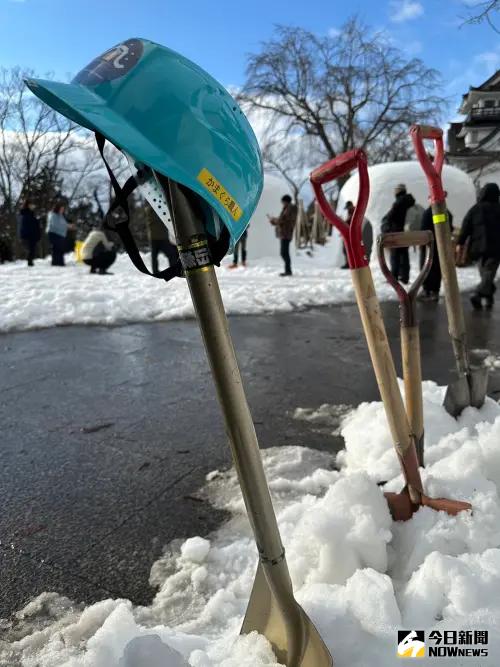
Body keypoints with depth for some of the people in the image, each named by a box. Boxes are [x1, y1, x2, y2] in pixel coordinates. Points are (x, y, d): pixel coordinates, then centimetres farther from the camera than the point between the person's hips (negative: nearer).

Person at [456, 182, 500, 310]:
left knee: (484, 273, 17)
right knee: (489, 273, -4)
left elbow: (465, 227, -1)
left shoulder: (475, 209, 3)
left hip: (478, 245, 3)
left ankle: (489, 297, 20)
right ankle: (478, 295, -23)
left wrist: (460, 243, 0)